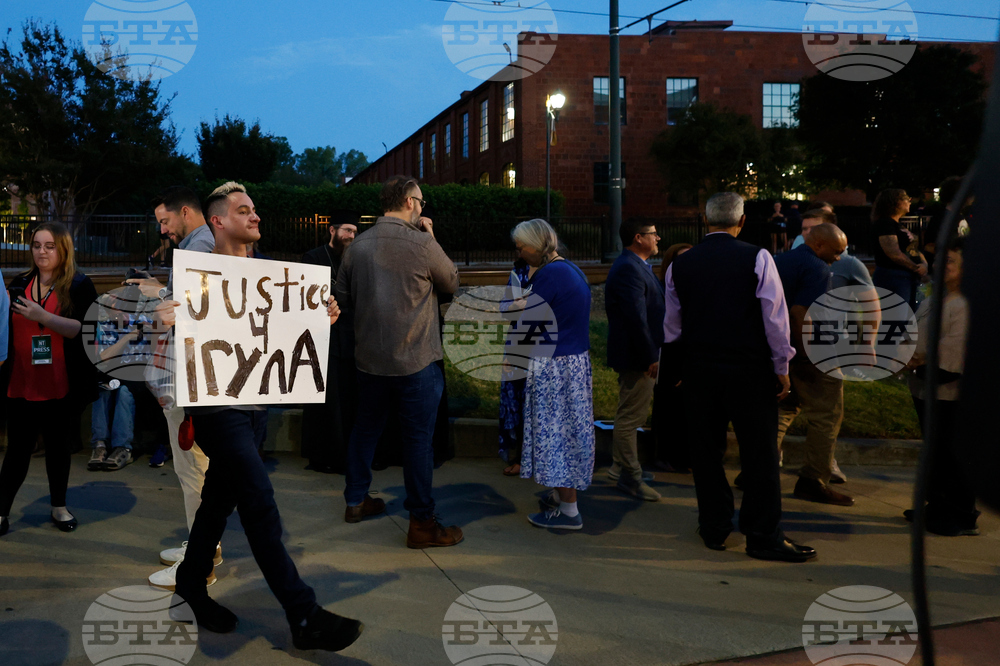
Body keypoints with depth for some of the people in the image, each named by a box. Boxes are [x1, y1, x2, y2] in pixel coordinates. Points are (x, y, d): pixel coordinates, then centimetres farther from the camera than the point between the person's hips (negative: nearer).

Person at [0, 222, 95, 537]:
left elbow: (84, 329, -16)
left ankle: (59, 507, 27)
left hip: (61, 387, -2)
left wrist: (41, 315, -24)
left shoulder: (80, 285, -3)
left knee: (58, 445, 12)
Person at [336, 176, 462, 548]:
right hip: (415, 360, -6)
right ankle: (421, 524, 7)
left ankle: (356, 501, 34)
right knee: (419, 439, 1)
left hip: (369, 359, 6)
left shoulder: (357, 246, 2)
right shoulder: (422, 243, -14)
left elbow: (344, 298, 11)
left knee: (366, 429, 20)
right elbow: (452, 284, 3)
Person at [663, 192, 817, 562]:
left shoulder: (679, 265, 4)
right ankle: (763, 537, 7)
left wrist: (675, 366, 21)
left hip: (698, 368, 4)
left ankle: (714, 528, 21)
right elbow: (775, 317, -7)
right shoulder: (758, 259, -7)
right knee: (759, 454, 3)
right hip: (749, 369, -3)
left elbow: (672, 325, 10)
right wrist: (781, 368, 1)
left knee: (706, 451, 12)